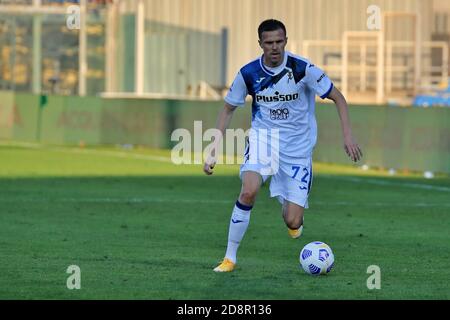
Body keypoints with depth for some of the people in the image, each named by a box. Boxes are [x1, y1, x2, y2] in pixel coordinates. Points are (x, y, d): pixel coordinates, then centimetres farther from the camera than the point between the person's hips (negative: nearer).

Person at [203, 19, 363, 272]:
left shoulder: (303, 69, -14)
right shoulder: (249, 73, -8)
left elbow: (338, 98, -5)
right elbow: (228, 109, 5)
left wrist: (348, 136, -16)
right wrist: (215, 152, -1)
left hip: (298, 146, -1)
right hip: (263, 137, 1)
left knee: (293, 222, -6)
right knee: (249, 191, -30)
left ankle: (290, 212, 35)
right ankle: (230, 258, -16)